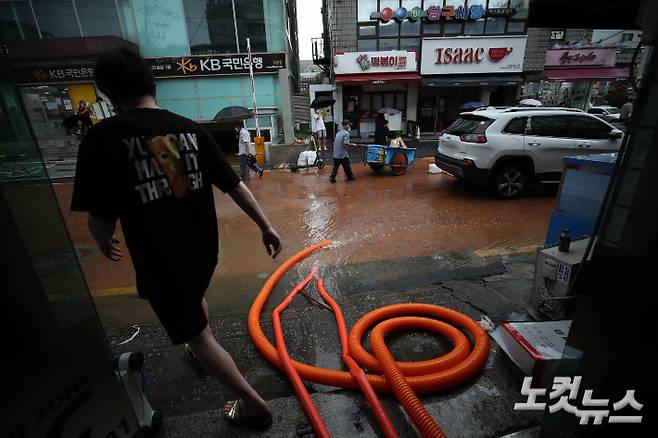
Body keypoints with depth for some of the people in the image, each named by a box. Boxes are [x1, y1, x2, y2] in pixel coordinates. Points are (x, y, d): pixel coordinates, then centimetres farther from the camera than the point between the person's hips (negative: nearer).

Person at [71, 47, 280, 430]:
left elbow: (101, 216, -13)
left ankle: (254, 403, 20)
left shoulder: (103, 137, -14)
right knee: (195, 299, 35)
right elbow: (235, 186, -4)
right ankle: (203, 350, 62)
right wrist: (266, 226, 4)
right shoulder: (191, 129, -2)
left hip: (160, 260, -5)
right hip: (204, 247, 6)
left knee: (196, 335, 11)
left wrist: (105, 244, 10)